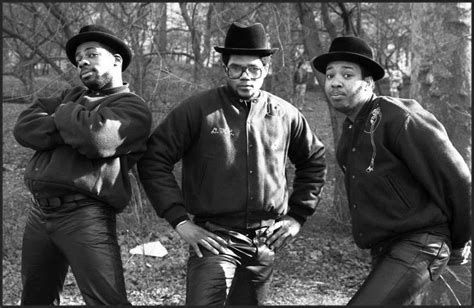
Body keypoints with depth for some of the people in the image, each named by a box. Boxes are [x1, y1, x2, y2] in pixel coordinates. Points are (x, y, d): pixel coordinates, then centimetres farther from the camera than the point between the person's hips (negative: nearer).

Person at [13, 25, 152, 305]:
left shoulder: (132, 106, -1)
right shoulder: (72, 97, 20)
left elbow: (95, 138, -21)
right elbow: (25, 127, 5)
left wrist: (63, 114, -2)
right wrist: (72, 125, -10)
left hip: (84, 215, -7)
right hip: (40, 212, 7)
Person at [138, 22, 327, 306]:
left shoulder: (286, 115, 5)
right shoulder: (198, 110, -7)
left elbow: (314, 162, 18)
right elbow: (153, 161, -7)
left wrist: (297, 216, 11)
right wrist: (180, 220, -12)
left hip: (266, 242, 4)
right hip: (214, 238, -4)